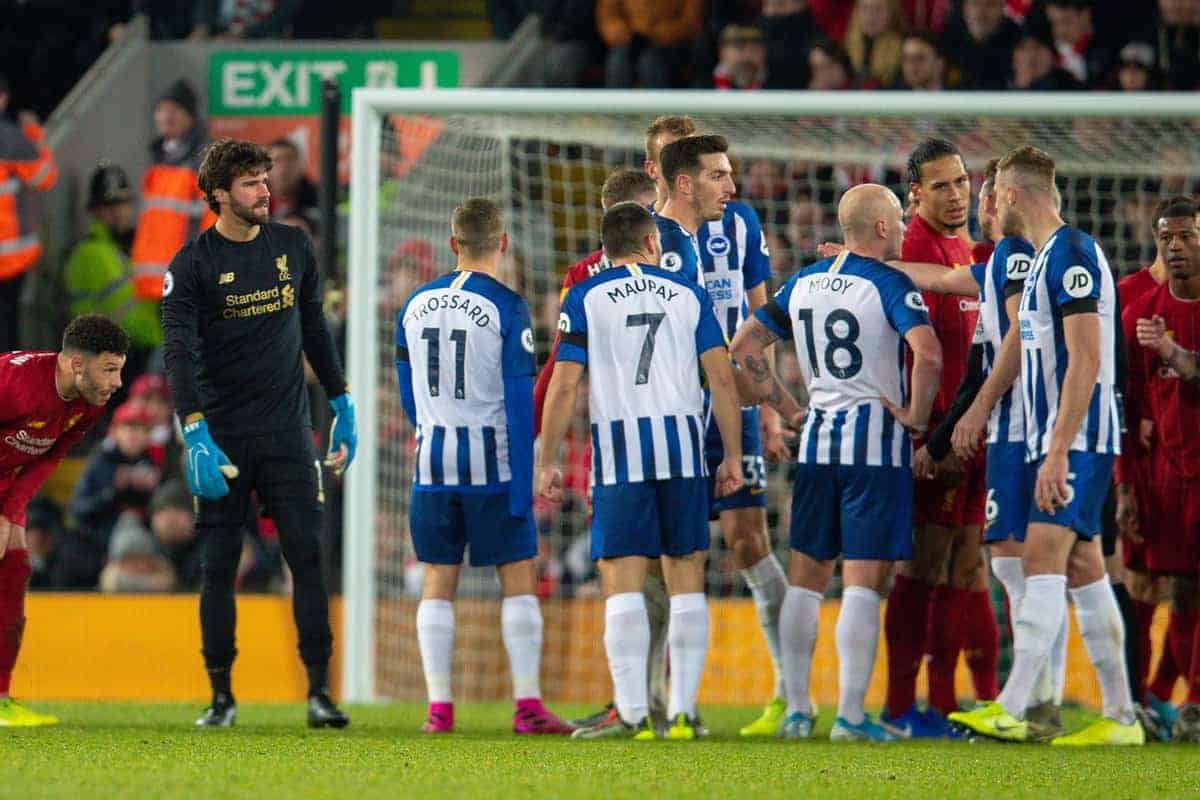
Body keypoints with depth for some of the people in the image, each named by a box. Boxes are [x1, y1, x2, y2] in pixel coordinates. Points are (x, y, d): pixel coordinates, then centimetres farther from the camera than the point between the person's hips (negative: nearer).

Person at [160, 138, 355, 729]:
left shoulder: (293, 248, 9)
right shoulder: (193, 264, -5)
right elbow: (179, 353, -12)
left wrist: (343, 406, 19)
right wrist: (195, 437, -22)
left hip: (287, 434, 3)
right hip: (222, 436, -3)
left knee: (308, 557, -5)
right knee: (218, 567, 1)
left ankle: (319, 691, -5)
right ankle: (221, 695, 9)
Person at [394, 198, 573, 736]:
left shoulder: (415, 305, 7)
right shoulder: (506, 308, -8)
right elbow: (519, 403, -11)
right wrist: (523, 485, -9)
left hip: (432, 465, 4)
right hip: (491, 465, -4)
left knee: (438, 583, 7)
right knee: (518, 579, 2)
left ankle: (439, 707, 3)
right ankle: (527, 706, -2)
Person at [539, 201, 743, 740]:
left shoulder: (585, 297, 4)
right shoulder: (688, 294, 10)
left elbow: (564, 386, -1)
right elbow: (722, 378, 6)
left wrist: (547, 462, 4)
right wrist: (733, 456, 12)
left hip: (619, 446, -2)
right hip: (683, 442, 2)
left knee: (622, 579, -3)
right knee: (686, 577, 7)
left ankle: (633, 712, -10)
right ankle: (683, 710, 5)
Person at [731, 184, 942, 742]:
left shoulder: (803, 283, 10)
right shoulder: (888, 284, -9)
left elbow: (743, 346, 13)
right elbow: (928, 355, -25)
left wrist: (787, 409, 15)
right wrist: (917, 416, -10)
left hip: (817, 441, 6)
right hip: (876, 444, -5)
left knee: (806, 579, 12)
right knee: (864, 583, -5)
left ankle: (797, 710, 12)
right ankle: (850, 715, -8)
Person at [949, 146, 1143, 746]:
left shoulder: (1072, 254, -13)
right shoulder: (1045, 258, 18)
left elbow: (1087, 359, -20)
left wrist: (1059, 450, -24)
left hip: (1077, 438, -10)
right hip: (1055, 441, 10)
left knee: (1043, 558, -16)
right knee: (1083, 569, 8)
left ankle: (1010, 710, -24)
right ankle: (1120, 715, 9)